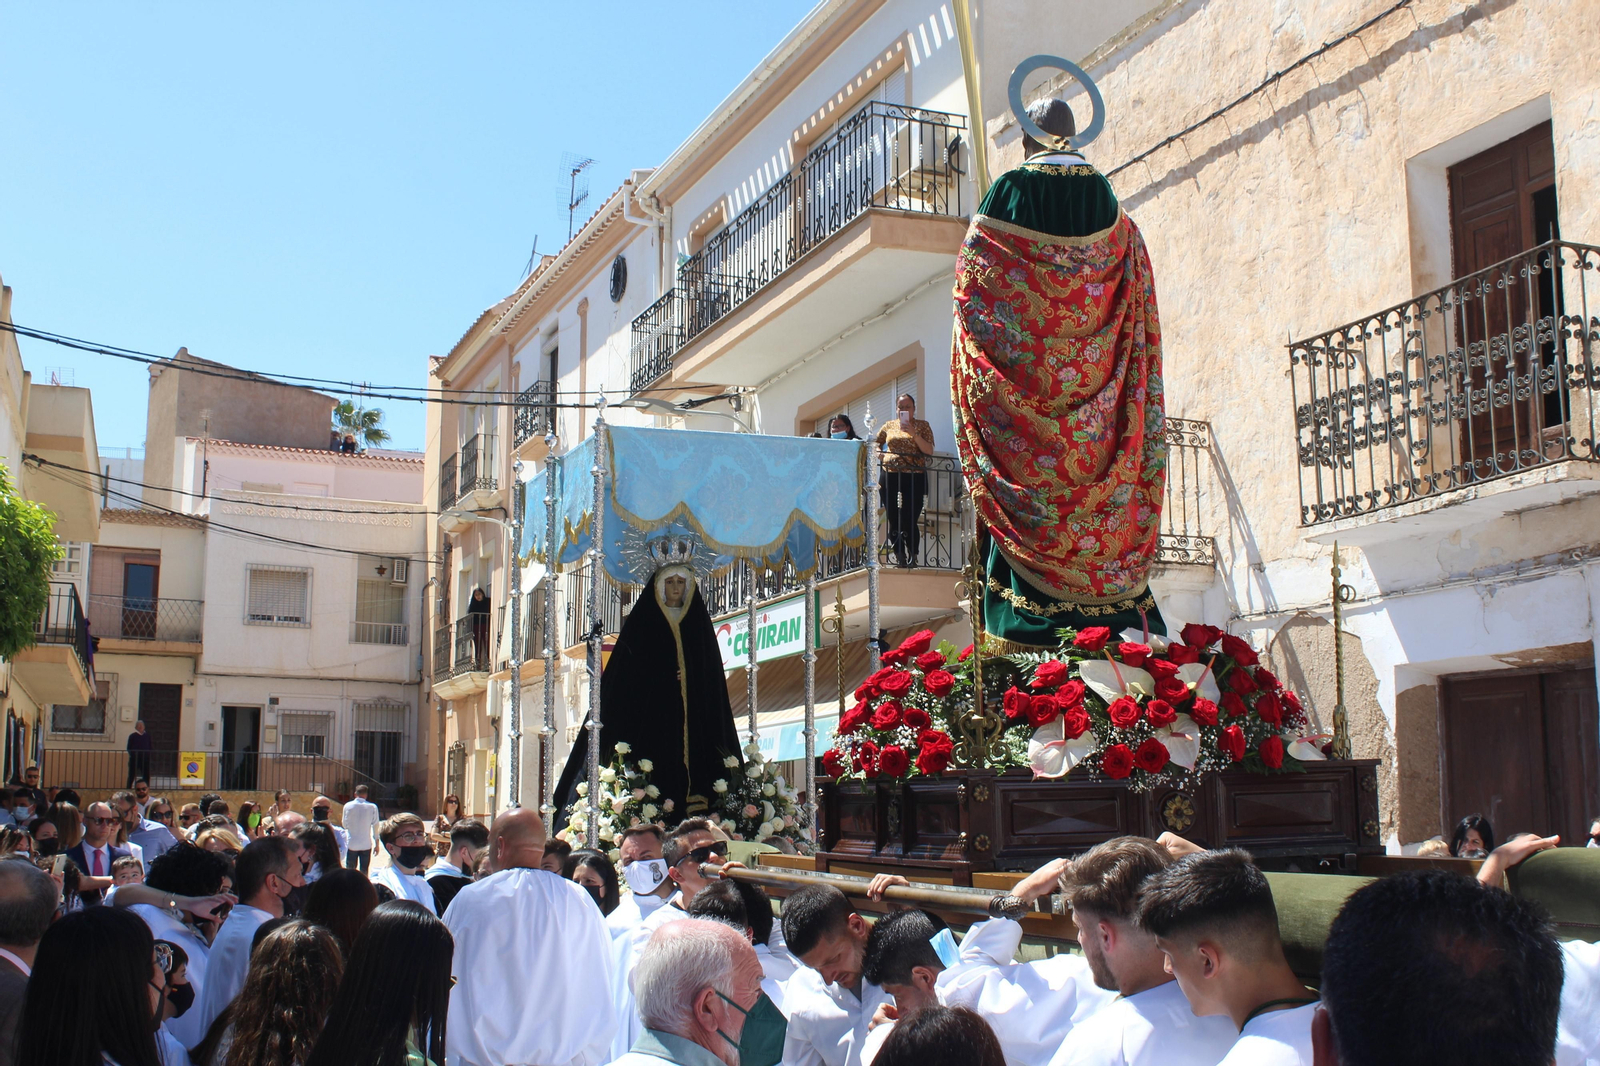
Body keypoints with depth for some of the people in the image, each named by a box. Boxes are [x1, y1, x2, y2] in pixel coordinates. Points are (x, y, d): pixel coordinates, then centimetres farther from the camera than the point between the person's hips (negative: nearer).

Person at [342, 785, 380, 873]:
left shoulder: (348, 806, -3)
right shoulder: (373, 807, -5)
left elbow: (345, 825, 2)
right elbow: (375, 826, -2)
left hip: (351, 844, 1)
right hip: (366, 845, 0)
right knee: (364, 873, 6)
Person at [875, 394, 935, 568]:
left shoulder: (922, 426, 7)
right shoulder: (889, 426, 14)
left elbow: (929, 451, -4)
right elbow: (876, 443, 26)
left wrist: (914, 434, -14)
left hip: (915, 476, -3)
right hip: (890, 474, 3)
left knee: (910, 520, -10)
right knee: (894, 520, 0)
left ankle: (913, 556, -1)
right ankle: (899, 557, 7)